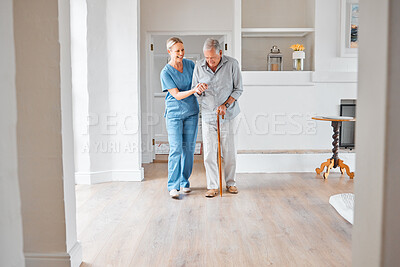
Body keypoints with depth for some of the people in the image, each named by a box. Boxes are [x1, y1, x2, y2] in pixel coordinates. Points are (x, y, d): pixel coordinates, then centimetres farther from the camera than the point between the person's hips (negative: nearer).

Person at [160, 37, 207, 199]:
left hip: (191, 112, 4)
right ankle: (173, 185, -1)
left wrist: (202, 85, -11)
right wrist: (193, 90, -31)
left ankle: (184, 182, 21)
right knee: (176, 149, -9)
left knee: (189, 148, 7)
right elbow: (177, 95, -15)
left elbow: (200, 80, 13)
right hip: (174, 114, -4)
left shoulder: (190, 64, 3)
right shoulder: (165, 73, -9)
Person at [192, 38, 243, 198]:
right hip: (208, 116, 1)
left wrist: (226, 105, -14)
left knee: (229, 151, 6)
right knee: (209, 152, 0)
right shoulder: (199, 67, -1)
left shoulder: (232, 64, -6)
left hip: (228, 115, -1)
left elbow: (238, 89, -2)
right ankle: (212, 186, 12)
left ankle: (231, 183, 23)